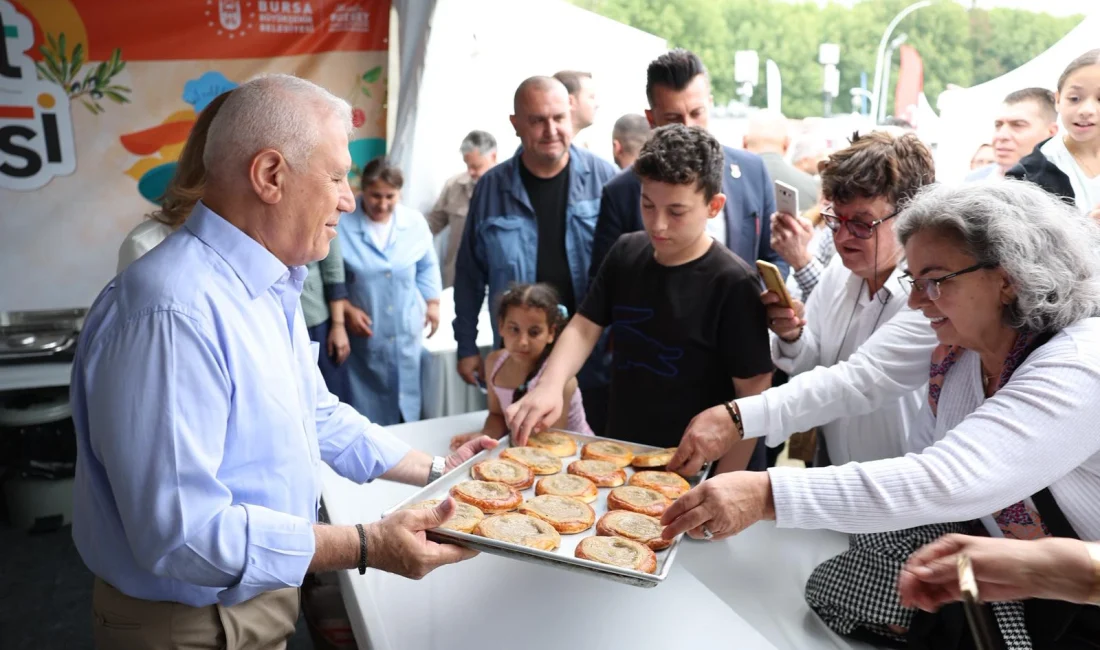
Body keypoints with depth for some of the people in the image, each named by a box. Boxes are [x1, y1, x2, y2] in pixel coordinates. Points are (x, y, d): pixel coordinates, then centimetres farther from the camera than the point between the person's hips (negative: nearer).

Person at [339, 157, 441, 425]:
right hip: (362, 334, -3)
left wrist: (433, 303, 7)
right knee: (367, 406, 6)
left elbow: (427, 266, 12)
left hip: (407, 332, 3)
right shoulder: (341, 224, -14)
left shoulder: (415, 222, -2)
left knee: (405, 396, 16)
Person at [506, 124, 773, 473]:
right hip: (619, 454, 5)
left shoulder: (733, 283, -19)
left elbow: (753, 395, -17)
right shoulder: (626, 252, -2)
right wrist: (550, 386, -15)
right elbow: (584, 327, 2)